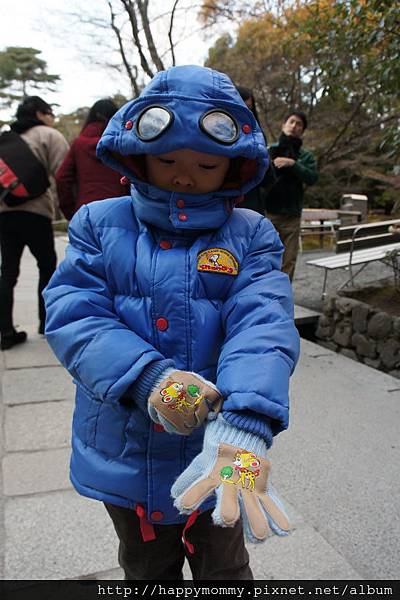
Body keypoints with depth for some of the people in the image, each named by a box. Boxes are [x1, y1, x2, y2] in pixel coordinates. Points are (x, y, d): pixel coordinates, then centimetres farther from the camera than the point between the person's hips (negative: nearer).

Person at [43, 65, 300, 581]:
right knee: (145, 568, 30)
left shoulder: (249, 235, -8)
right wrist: (147, 378, -34)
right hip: (122, 456, 1)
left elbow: (263, 326, -22)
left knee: (224, 567, 27)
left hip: (216, 457, -1)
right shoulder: (99, 224, -5)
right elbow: (73, 316, -16)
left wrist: (243, 426, -40)